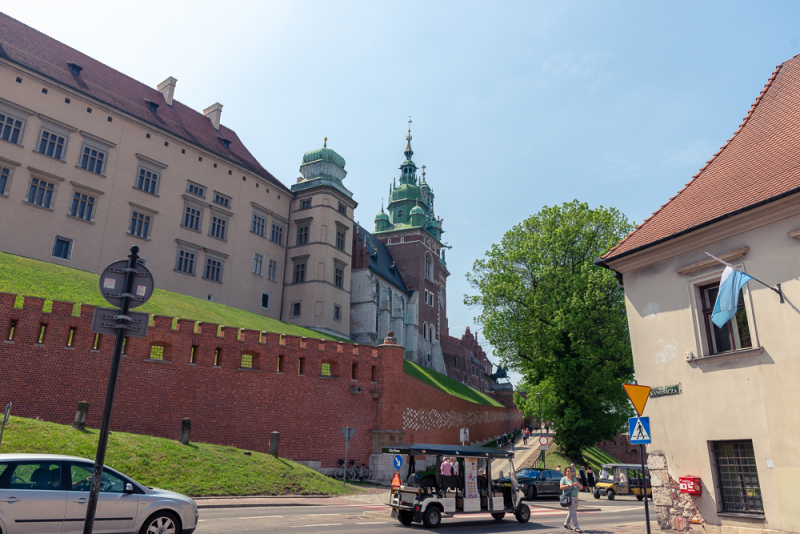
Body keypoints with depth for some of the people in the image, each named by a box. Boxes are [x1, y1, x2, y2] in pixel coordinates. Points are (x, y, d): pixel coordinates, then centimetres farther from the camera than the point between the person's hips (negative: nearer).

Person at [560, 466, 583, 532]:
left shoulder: (574, 479, 18)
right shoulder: (564, 479, 1)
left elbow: (581, 488, 14)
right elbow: (561, 487, -13)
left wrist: (578, 484, -8)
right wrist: (569, 485, -23)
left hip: (575, 498, 6)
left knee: (571, 512, 12)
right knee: (573, 512, -12)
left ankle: (566, 524, 28)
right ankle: (576, 527, -11)